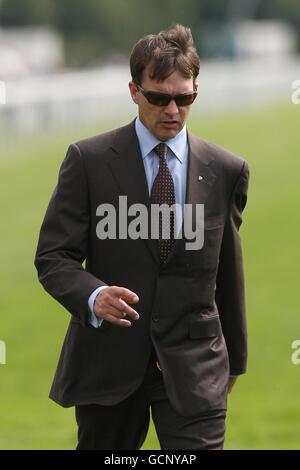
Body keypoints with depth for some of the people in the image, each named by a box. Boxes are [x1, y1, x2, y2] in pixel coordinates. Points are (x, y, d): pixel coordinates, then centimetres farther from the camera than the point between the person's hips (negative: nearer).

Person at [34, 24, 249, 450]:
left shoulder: (227, 170, 5)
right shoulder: (88, 159, -2)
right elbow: (53, 257, -4)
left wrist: (234, 359, 20)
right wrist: (93, 296, -25)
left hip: (193, 366, 1)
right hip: (108, 362, -1)